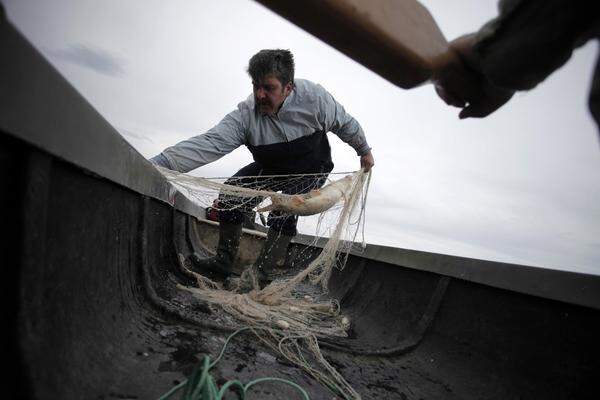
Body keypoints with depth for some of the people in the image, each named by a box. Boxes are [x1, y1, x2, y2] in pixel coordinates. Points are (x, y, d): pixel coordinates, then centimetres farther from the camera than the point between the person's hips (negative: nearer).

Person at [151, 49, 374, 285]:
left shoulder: (313, 97, -27)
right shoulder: (246, 114, -27)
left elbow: (344, 123, -9)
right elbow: (209, 143, -40)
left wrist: (364, 151, 6)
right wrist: (154, 165, -53)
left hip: (310, 172, -2)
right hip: (269, 169, 3)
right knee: (231, 194, -10)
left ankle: (263, 274, -12)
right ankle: (224, 261, 7)